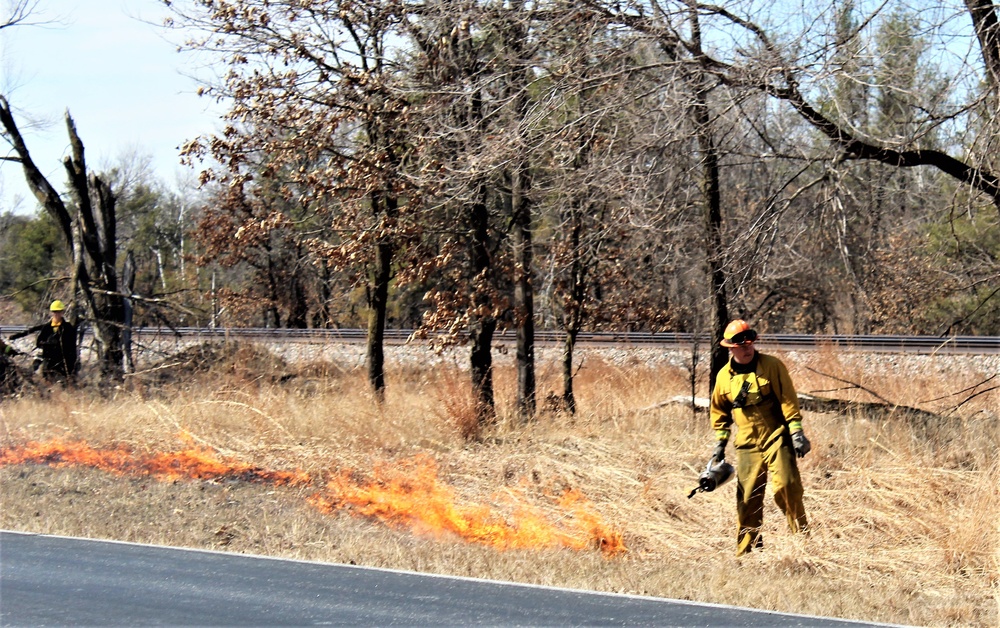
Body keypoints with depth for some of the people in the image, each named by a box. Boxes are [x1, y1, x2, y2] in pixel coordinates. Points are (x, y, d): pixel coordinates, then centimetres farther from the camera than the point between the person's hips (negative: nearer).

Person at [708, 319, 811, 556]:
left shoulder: (771, 365, -5)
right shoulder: (724, 376, 6)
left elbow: (788, 399, -7)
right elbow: (720, 411, 19)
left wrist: (797, 431, -12)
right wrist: (720, 442, 16)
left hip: (776, 439, -3)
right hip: (747, 445, 3)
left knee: (786, 487, -15)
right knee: (748, 499, 3)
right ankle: (746, 551, 10)